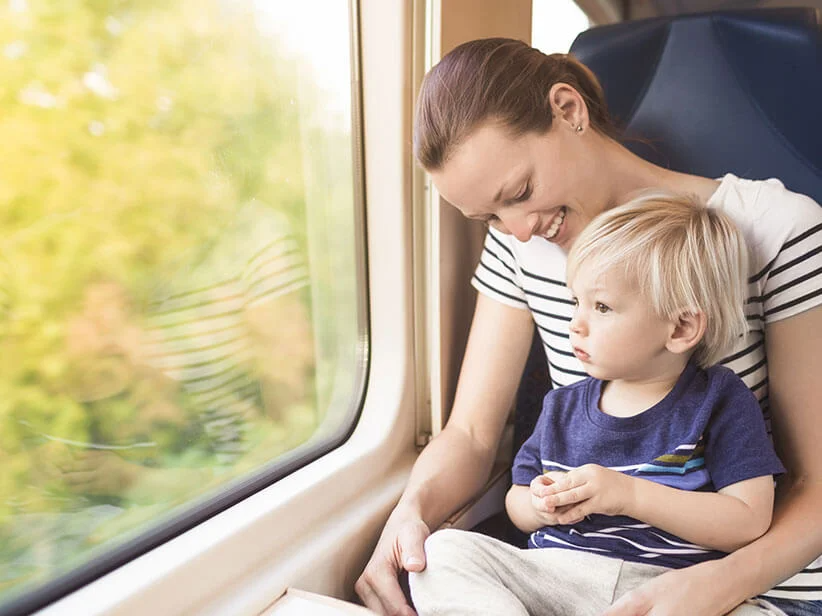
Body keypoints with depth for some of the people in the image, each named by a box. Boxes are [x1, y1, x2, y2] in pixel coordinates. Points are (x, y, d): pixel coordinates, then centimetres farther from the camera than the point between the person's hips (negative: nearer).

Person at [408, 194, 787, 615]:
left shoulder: (719, 402, 0)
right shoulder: (563, 407, 12)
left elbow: (749, 522, -9)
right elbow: (517, 501, 20)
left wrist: (629, 494, -17)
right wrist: (540, 507, -5)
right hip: (556, 574, 4)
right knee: (443, 549, -15)